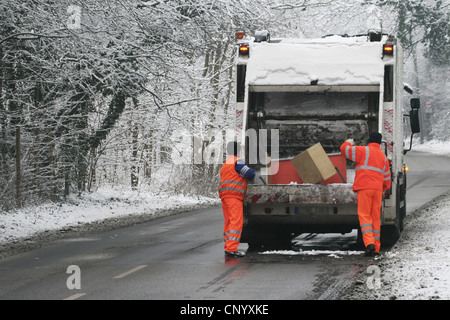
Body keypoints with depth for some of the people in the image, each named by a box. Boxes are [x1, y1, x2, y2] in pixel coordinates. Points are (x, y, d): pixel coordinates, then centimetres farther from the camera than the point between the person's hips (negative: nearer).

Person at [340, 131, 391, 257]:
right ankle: (376, 248, 7)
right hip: (378, 188, 5)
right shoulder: (383, 156, 20)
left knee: (364, 215, -6)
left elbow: (345, 149, -2)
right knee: (376, 217, 8)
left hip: (364, 187, -5)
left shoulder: (364, 151, 0)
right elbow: (387, 178, 24)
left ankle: (369, 243, -23)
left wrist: (348, 143, 20)